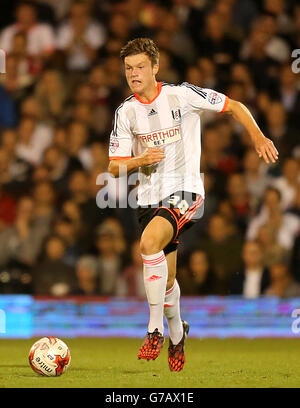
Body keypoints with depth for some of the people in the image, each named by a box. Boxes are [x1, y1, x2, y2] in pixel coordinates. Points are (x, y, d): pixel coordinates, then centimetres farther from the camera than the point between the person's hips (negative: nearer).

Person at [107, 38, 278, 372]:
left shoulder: (182, 95, -5)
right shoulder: (125, 113, 5)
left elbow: (233, 106, 4)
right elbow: (114, 168, 5)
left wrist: (258, 137, -8)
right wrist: (140, 160, -15)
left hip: (185, 193, -5)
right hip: (150, 199, 5)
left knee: (149, 242, -31)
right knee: (166, 279, 11)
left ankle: (155, 329, -24)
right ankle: (176, 334, 38)